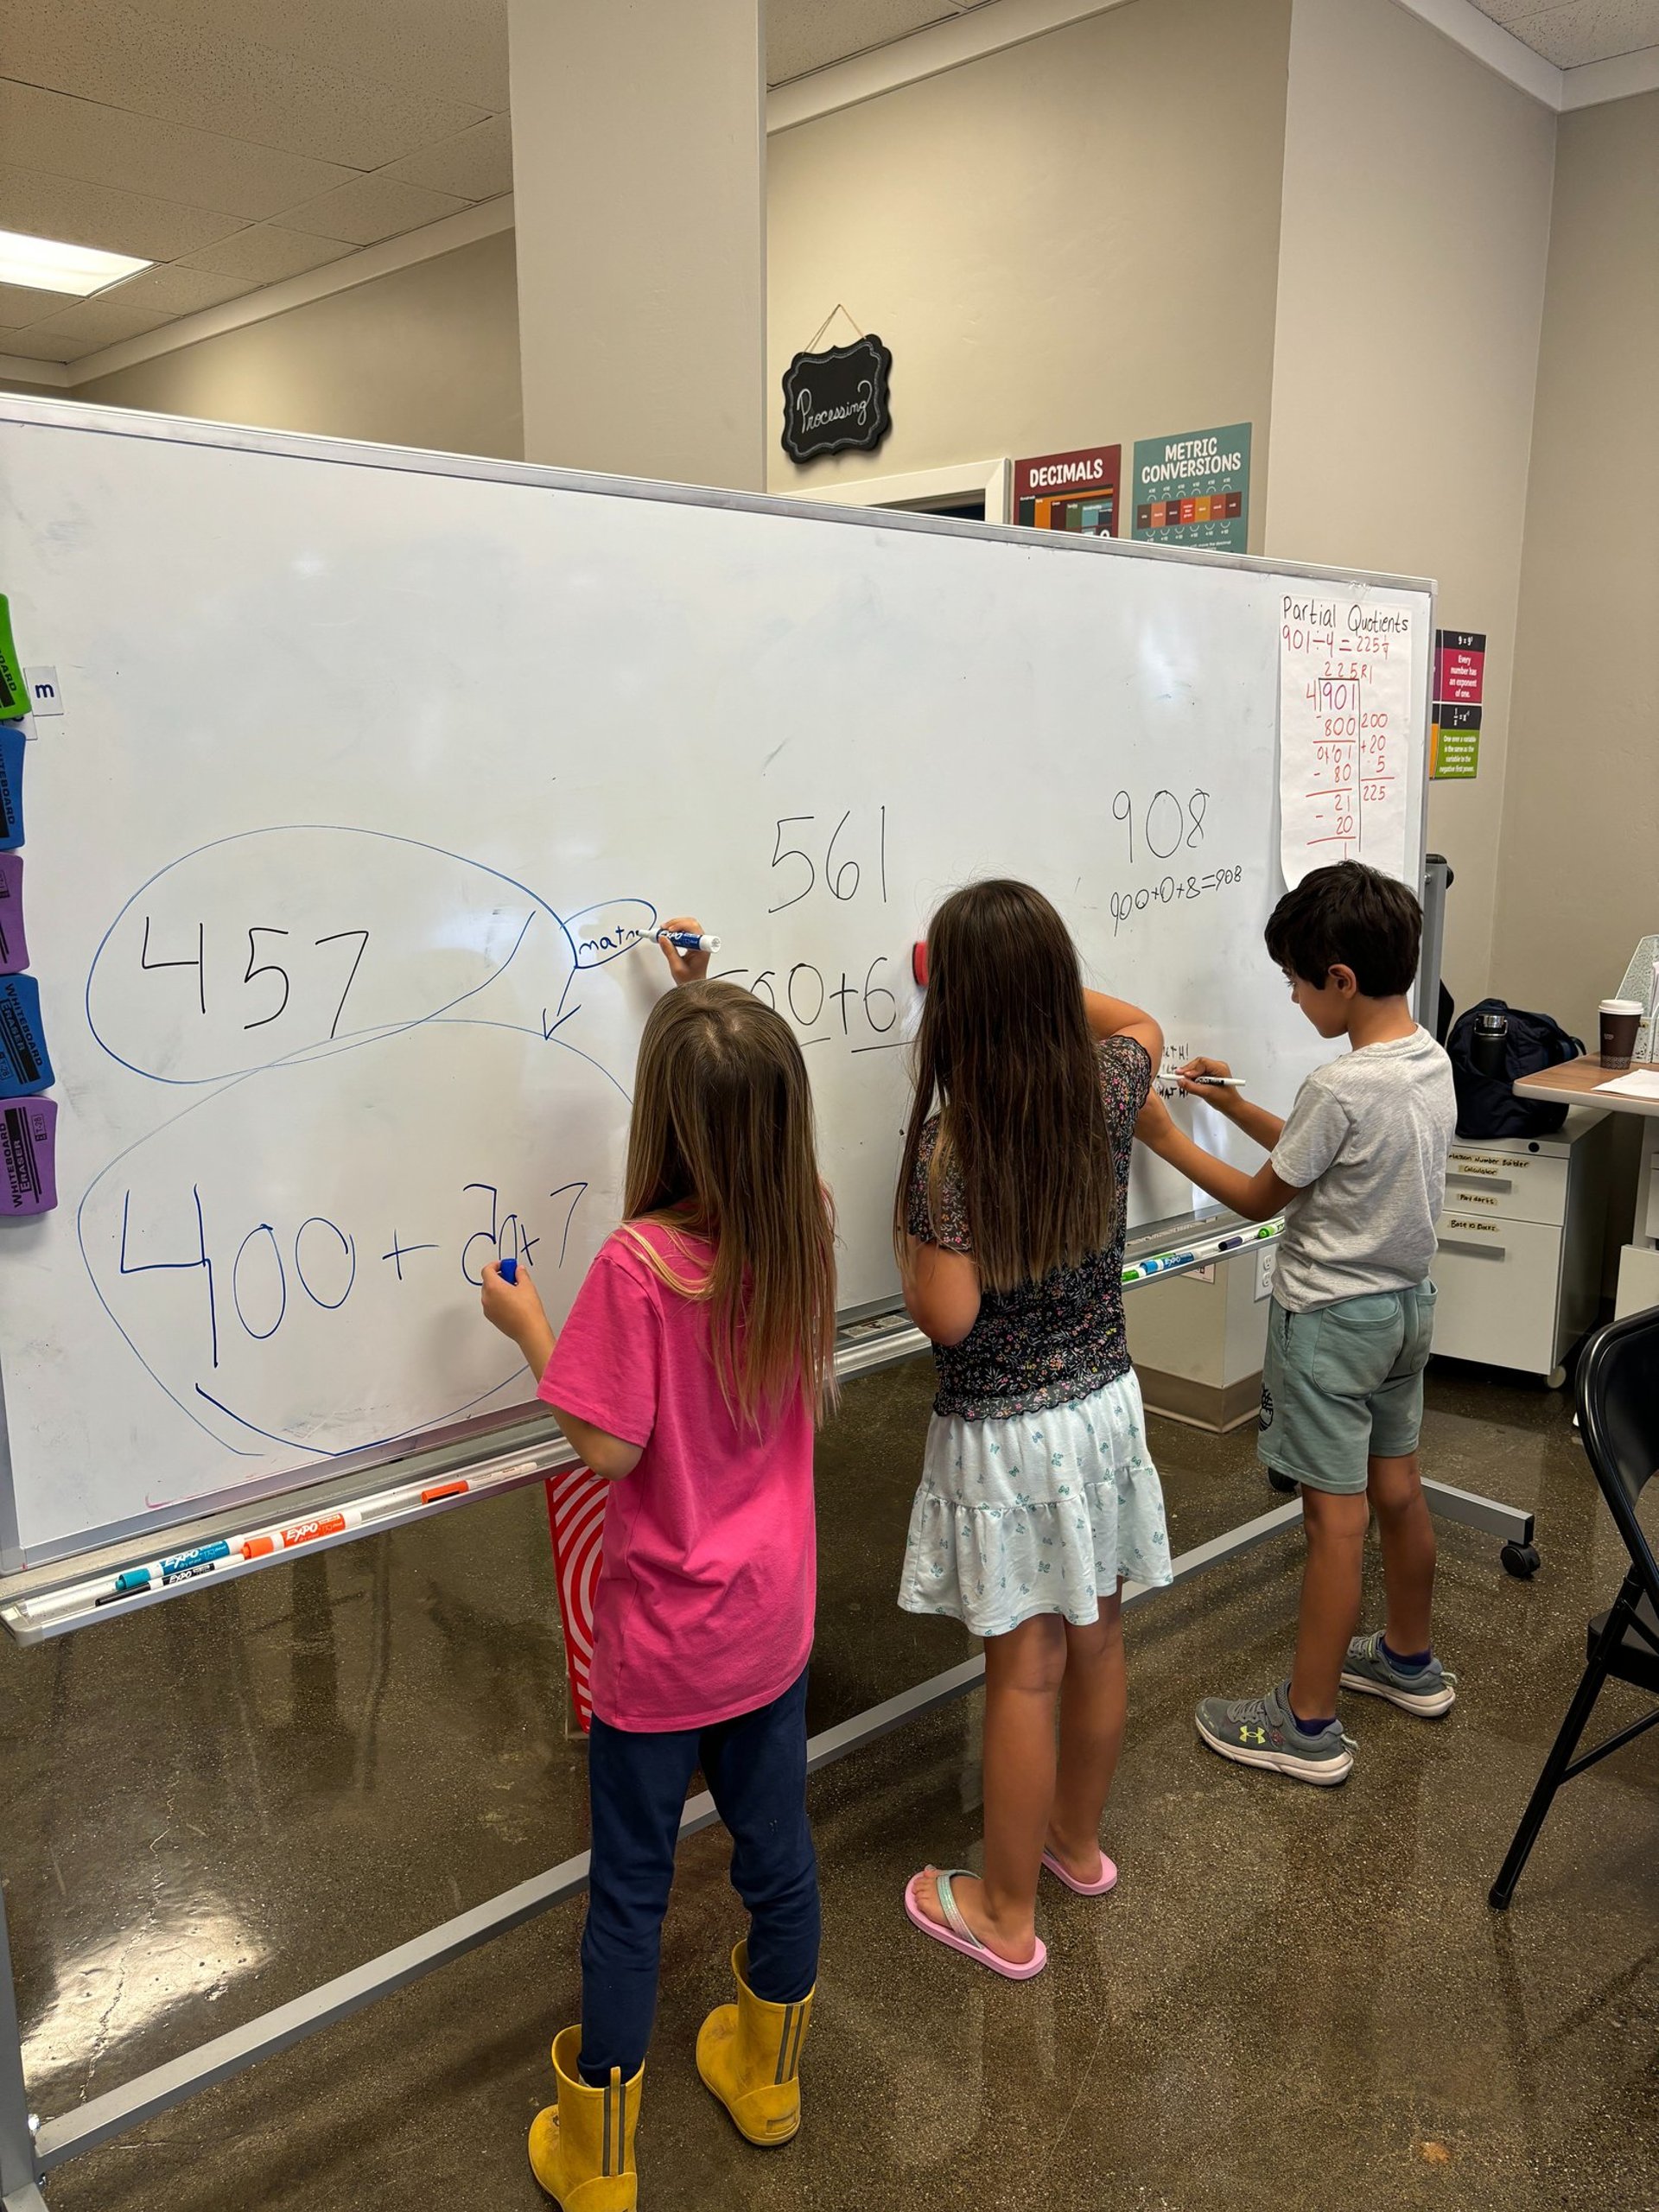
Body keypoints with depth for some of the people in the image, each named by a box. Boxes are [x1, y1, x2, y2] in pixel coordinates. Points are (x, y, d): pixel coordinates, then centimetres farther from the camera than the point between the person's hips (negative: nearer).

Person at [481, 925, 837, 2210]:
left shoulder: (637, 1263, -27)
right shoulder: (805, 1228, -9)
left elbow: (610, 1447, -21)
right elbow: (754, 1112, 12)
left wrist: (530, 1327, -10)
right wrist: (705, 1005, 16)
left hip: (663, 1637, -5)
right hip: (773, 1619, 5)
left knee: (632, 1887, 13)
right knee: (777, 1849, 22)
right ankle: (768, 2077, 46)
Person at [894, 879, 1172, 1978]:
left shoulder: (949, 1143, -23)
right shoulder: (1107, 1099, -7)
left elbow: (949, 1317, -21)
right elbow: (1139, 1023, 16)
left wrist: (906, 1247, -4)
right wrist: (1036, 976, 16)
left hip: (1002, 1438, -5)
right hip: (1106, 1405, 5)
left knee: (1026, 1673, 7)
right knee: (1096, 1642, 20)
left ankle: (1007, 1915, 26)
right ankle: (1078, 1841, 43)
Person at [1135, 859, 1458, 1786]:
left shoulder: (1340, 1090, -26)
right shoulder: (1433, 1060, 0)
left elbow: (1261, 1198, -12)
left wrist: (1168, 1138, -3)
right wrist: (1238, 1106, 9)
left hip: (1332, 1322, -9)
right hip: (1407, 1303, 9)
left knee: (1336, 1518, 0)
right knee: (1398, 1488, 22)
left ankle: (1309, 1727, 13)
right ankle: (1411, 1662, 41)